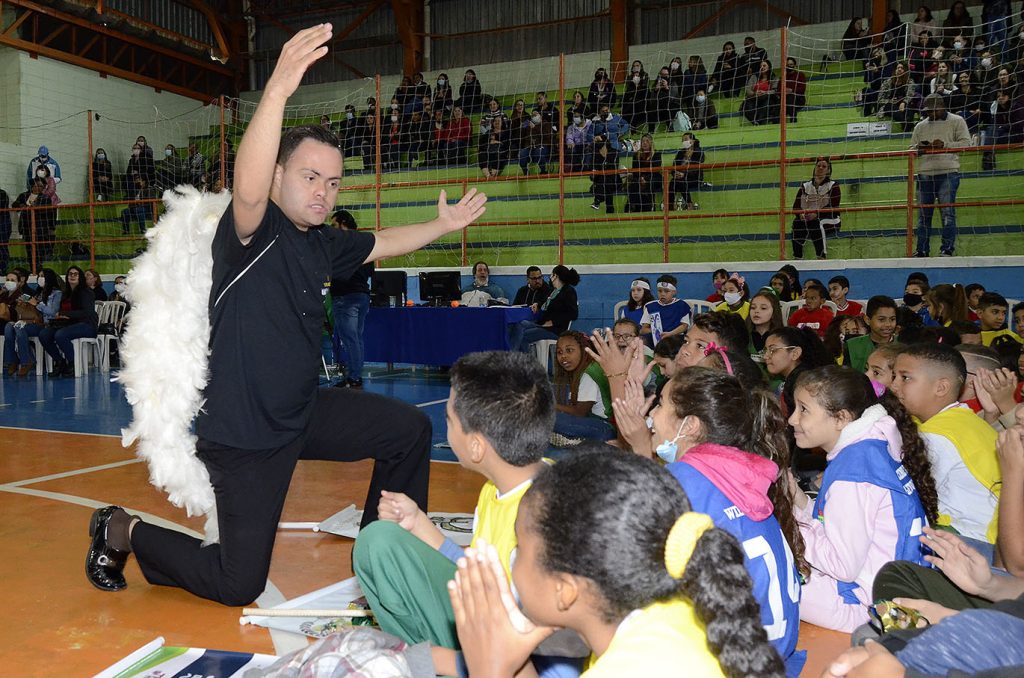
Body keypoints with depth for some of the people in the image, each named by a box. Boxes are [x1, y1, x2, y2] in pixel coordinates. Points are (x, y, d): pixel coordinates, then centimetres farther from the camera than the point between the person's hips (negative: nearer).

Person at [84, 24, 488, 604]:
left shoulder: (323, 244, 4)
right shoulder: (253, 232, -19)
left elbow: (383, 244, 23)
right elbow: (248, 191, -43)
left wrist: (443, 225, 21)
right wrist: (277, 92, -54)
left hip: (304, 413, 8)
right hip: (244, 435, -8)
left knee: (410, 429, 6)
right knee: (239, 585, 1)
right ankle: (123, 532, 25)